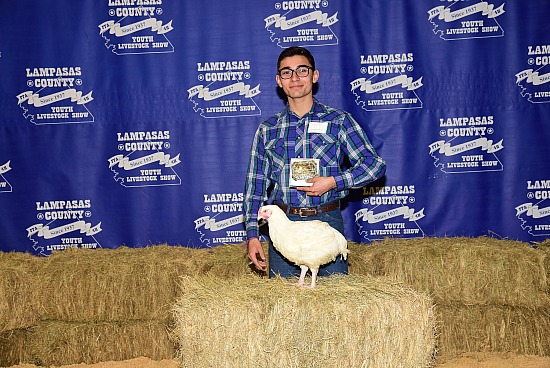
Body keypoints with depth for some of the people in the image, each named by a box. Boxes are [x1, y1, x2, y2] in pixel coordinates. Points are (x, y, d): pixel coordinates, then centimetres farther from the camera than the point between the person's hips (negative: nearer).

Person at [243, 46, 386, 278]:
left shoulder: (337, 121, 3)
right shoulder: (267, 130, 8)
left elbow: (375, 164, 0)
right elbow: (255, 184, 9)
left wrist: (333, 181, -13)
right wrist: (252, 234, 0)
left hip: (327, 222, -1)